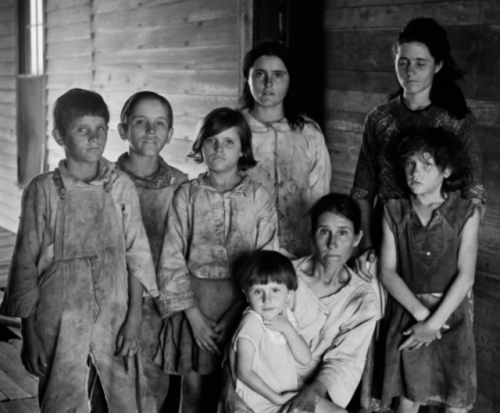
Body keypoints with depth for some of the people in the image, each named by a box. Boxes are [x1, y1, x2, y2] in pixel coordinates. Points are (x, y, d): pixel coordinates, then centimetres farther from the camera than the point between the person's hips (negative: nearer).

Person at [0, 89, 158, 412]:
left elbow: (137, 255, 1)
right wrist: (29, 334, -2)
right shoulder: (43, 190, -5)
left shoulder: (121, 186, 0)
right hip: (60, 321, -1)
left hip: (114, 317, 1)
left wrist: (134, 320, -5)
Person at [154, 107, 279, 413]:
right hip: (194, 303, 0)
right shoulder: (187, 195, 1)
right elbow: (172, 260, 0)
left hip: (243, 305, 0)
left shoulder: (259, 198, 0)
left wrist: (237, 315, -10)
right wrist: (194, 315, -8)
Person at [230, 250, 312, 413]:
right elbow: (244, 372, -18)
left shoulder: (286, 316, 2)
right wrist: (277, 398, -17)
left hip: (289, 397, 7)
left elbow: (305, 359, -4)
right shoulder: (252, 323, -19)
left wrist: (288, 328, -18)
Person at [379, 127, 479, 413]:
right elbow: (388, 272, -5)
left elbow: (465, 276, -11)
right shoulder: (394, 212, -1)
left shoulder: (466, 213, -8)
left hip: (451, 314, -1)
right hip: (408, 312, 2)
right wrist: (420, 312, -16)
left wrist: (434, 322, -15)